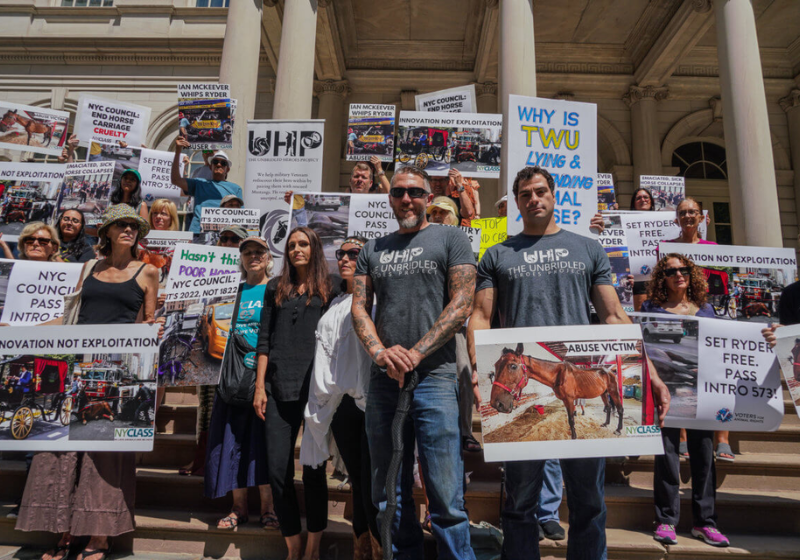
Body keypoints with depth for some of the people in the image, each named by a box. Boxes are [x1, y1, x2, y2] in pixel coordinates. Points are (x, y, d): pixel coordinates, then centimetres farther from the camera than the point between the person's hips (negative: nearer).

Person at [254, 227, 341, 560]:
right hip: (280, 388, 3)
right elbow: (264, 338, 11)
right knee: (278, 470, 1)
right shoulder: (276, 288, 15)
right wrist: (260, 386, 3)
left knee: (314, 469, 3)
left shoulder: (331, 287, 8)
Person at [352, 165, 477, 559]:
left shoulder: (450, 239, 5)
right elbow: (359, 307, 10)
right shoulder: (373, 250, 17)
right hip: (383, 379, 5)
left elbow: (462, 304, -5)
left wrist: (415, 353, -12)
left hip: (434, 377, -4)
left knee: (446, 498, -2)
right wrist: (381, 352, -9)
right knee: (389, 495, 13)